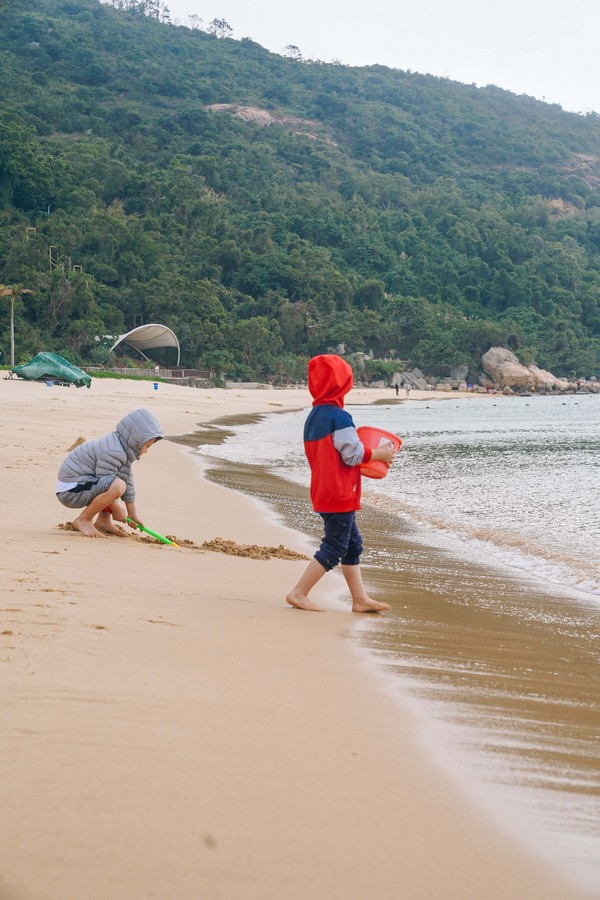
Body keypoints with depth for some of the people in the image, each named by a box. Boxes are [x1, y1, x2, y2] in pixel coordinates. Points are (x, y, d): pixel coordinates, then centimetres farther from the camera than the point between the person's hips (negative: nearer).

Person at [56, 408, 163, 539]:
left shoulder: (122, 449, 10)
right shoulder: (113, 452, -23)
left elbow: (128, 481, 13)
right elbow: (104, 483, -20)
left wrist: (133, 513, 15)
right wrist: (116, 509, -7)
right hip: (70, 492, -11)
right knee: (118, 486, -31)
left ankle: (103, 521, 14)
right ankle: (83, 520, -14)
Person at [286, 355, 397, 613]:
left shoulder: (313, 417, 11)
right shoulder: (339, 417, -17)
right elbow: (354, 454, -18)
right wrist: (381, 454, -1)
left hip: (322, 492, 10)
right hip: (340, 494, -10)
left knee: (352, 544, 15)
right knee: (334, 548, -3)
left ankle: (360, 599, 18)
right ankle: (299, 593, -2)